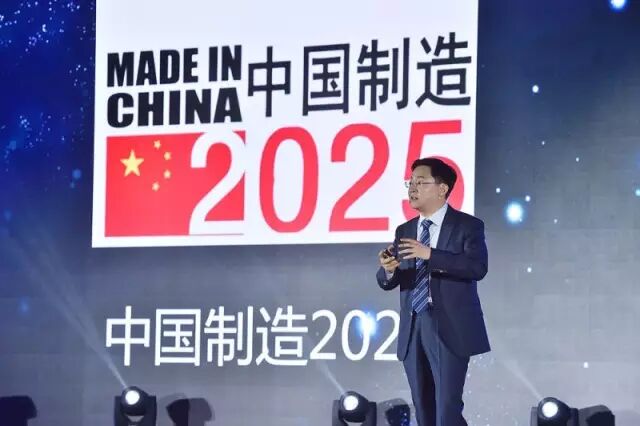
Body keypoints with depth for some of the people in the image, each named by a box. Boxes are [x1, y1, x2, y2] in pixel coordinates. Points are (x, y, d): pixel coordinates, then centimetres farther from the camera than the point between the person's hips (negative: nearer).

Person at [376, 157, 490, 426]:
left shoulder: (467, 225, -2)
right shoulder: (404, 231, 14)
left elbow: (478, 267, -19)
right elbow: (387, 282, 9)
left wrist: (430, 254, -27)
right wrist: (388, 270, -16)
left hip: (450, 330, -6)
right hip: (413, 331, 6)